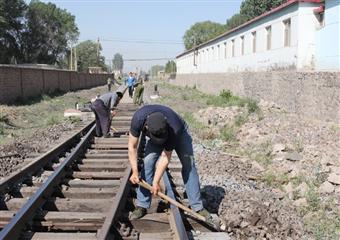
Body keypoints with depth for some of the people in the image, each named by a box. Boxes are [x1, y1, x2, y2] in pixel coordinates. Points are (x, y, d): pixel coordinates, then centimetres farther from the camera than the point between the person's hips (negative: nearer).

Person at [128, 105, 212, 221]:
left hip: (179, 133, -2)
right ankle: (142, 206, -6)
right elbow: (132, 147, -26)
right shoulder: (138, 118, -39)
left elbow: (165, 157, -32)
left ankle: (197, 207, -5)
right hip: (152, 134, 2)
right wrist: (135, 171, -30)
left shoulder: (175, 130, -43)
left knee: (189, 164, -12)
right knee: (147, 162, -15)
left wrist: (155, 182, -28)